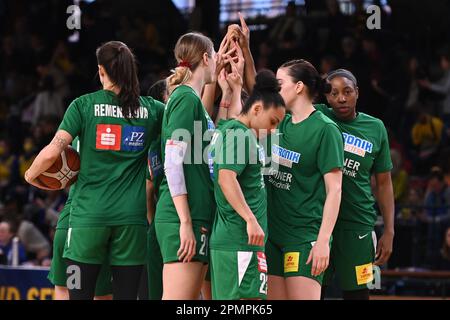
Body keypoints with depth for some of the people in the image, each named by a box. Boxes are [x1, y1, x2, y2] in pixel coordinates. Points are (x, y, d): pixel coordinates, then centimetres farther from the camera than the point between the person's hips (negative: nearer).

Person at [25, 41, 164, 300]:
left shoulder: (84, 105, -1)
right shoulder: (149, 109, 5)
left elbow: (52, 152, -9)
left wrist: (31, 174, 9)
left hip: (89, 214, -2)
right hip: (132, 216, 2)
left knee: (80, 294, 3)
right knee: (126, 294, 4)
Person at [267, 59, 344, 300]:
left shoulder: (325, 130, -9)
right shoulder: (280, 124, 11)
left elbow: (334, 190, -11)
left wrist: (323, 241, -17)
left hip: (305, 237, -7)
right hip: (273, 234, 7)